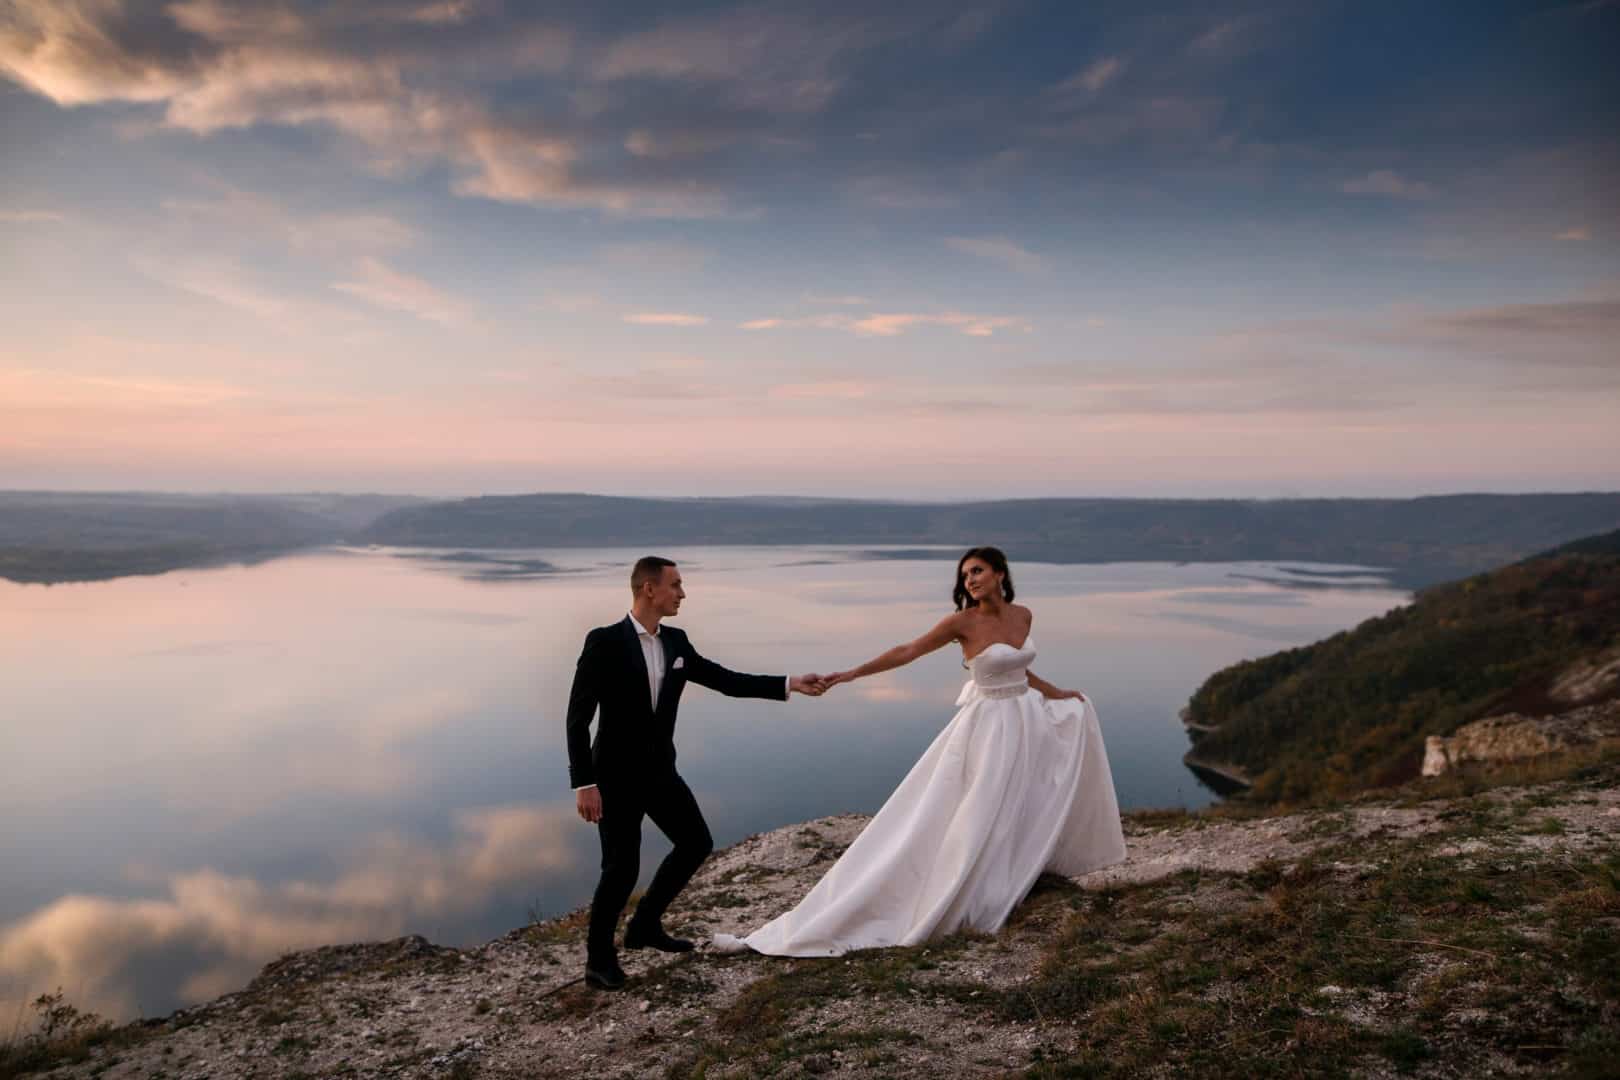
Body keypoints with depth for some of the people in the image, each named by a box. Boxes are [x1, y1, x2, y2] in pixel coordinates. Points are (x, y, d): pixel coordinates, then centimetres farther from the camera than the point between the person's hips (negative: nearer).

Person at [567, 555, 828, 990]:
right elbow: (578, 717, -17)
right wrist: (584, 783, -22)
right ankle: (599, 959, 18)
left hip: (659, 769, 7)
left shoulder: (675, 642, 2)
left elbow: (725, 680, 4)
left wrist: (790, 684, -3)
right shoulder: (604, 642, -17)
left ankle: (644, 925, 30)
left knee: (697, 843, 13)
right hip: (616, 775, -7)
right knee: (622, 868, -4)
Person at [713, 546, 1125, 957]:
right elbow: (906, 652, -18)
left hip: (1025, 720, 7)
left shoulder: (1022, 615, 2)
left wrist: (1055, 694, 20)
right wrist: (852, 673, -25)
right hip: (988, 727, -7)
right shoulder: (964, 621, -15)